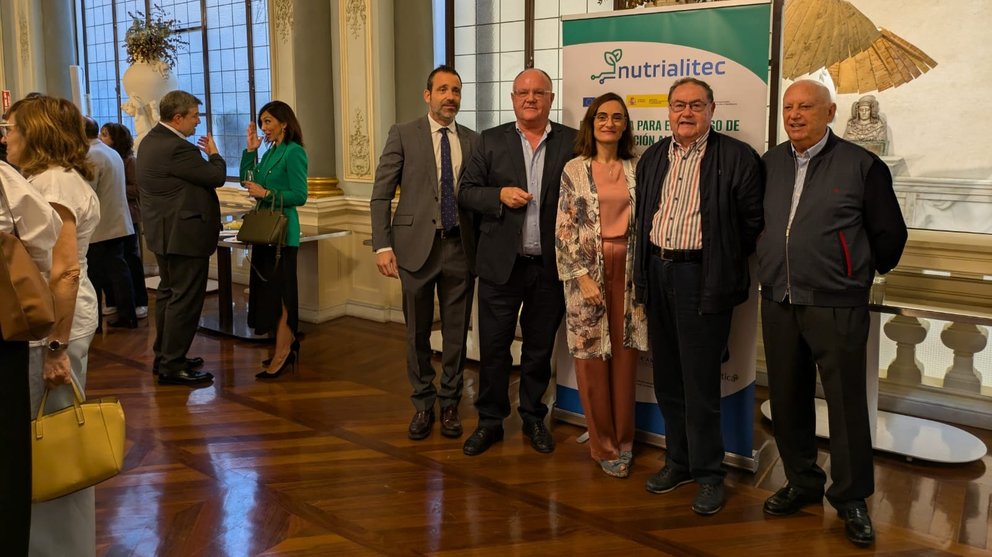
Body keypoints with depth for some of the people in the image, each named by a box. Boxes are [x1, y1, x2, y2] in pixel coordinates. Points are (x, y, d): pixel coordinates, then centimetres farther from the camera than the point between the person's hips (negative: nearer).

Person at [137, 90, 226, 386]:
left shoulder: (151, 140, 11)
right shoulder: (176, 148, -23)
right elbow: (216, 176, -17)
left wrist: (203, 155, 8)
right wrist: (214, 154, 0)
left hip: (164, 231, 11)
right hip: (185, 235, -11)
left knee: (168, 293, 18)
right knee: (185, 300, -5)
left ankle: (164, 357, 28)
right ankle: (172, 367, 0)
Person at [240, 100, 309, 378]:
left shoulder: (294, 152, -12)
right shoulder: (270, 151, 13)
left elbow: (300, 196, -17)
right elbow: (248, 180, 16)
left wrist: (266, 193, -18)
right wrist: (250, 149, 8)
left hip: (282, 230, -9)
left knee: (280, 290, -6)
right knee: (268, 288, 13)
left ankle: (281, 355, -1)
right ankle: (288, 345, 23)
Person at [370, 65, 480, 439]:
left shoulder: (472, 140, 9)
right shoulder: (403, 135, 1)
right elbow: (381, 195, -1)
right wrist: (383, 245, -9)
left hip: (461, 247, 2)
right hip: (417, 246, -2)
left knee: (457, 332, 9)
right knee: (417, 332, 8)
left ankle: (450, 404, 24)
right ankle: (423, 405, 24)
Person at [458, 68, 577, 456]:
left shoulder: (572, 143, 2)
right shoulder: (491, 141, 5)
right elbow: (466, 192, 4)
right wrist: (500, 195, -14)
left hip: (550, 266, 0)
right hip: (501, 264, 0)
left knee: (540, 348, 12)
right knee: (493, 347, 6)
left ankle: (534, 418, 29)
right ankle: (490, 420, 21)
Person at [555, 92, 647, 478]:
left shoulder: (637, 168, 6)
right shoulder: (574, 170, -1)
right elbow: (564, 230, -4)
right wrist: (582, 276, -12)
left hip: (628, 271, 2)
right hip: (587, 270, -2)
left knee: (625, 354, 7)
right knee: (592, 356, 3)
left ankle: (623, 438, 21)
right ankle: (603, 444, 16)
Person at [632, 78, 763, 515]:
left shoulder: (737, 158, -7)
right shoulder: (653, 157, 12)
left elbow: (752, 222, -6)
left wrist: (725, 267, -3)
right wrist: (644, 272, 10)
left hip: (702, 278, -6)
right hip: (657, 274, 6)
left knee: (700, 381, -1)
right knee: (666, 377, 14)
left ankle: (708, 473, 14)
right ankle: (678, 460, 28)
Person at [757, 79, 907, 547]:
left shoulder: (861, 166, -5)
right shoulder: (770, 164, 8)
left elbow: (889, 233, 2)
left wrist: (864, 273, 12)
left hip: (836, 307, -4)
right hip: (778, 304, 5)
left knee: (846, 404, 1)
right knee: (787, 401, 12)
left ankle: (851, 499, 16)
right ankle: (803, 484, 29)